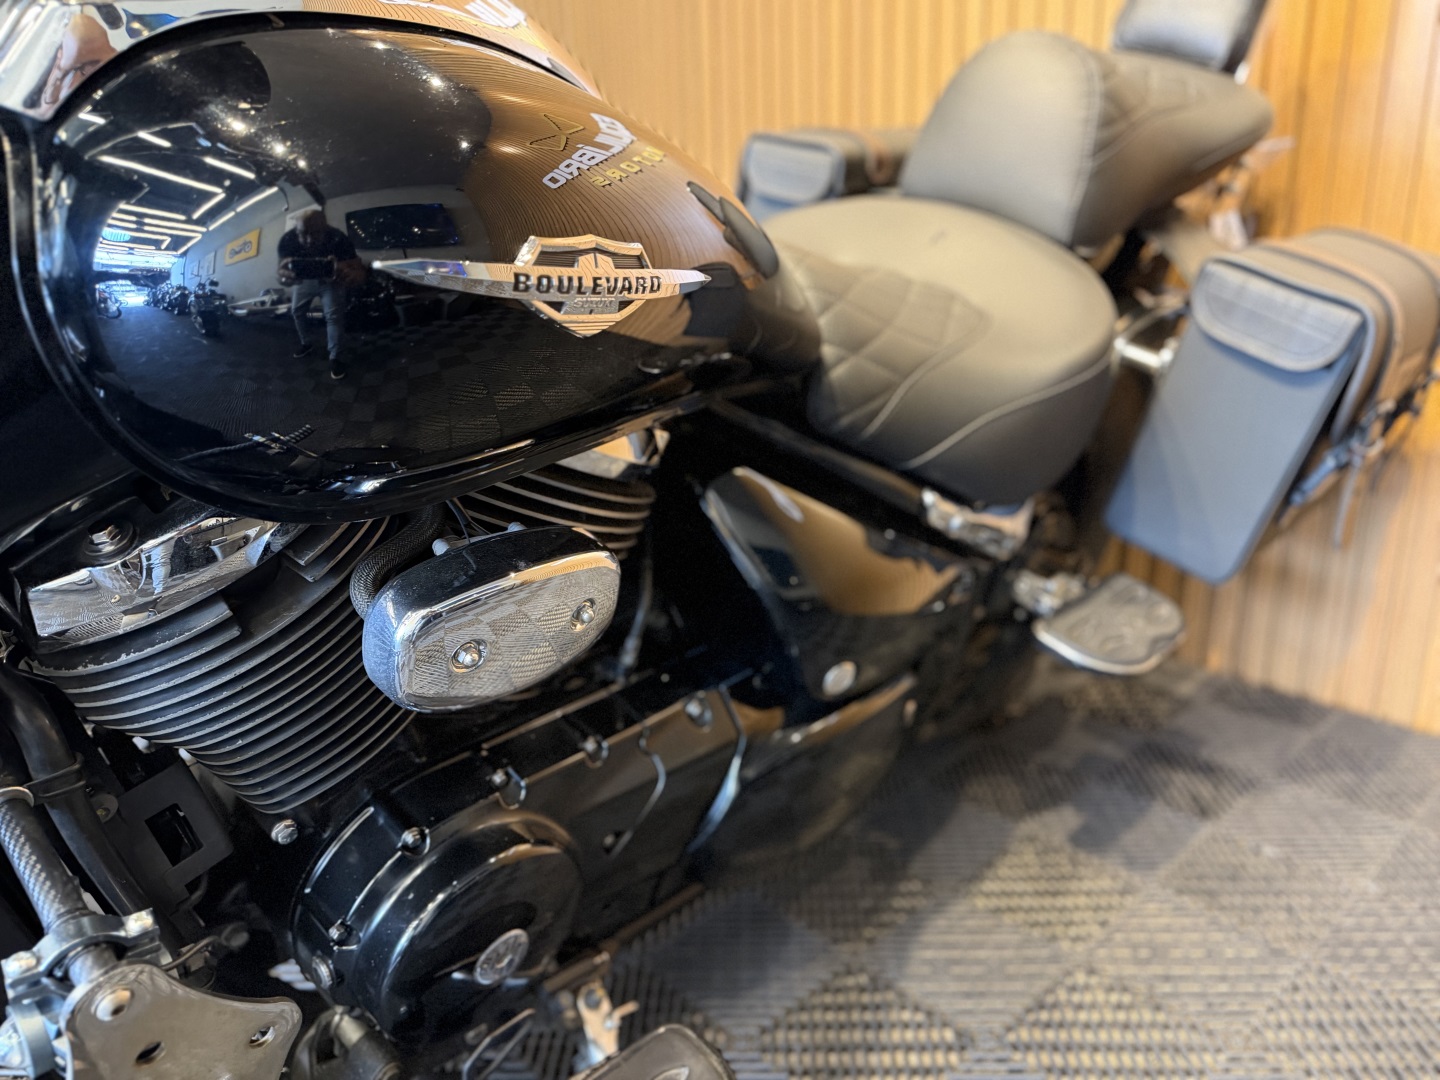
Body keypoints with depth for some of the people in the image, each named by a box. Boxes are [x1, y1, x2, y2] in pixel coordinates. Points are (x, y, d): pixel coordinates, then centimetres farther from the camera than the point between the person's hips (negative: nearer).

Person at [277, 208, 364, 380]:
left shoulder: (338, 239, -42)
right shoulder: (288, 240, -37)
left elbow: (359, 270, -44)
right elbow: (282, 273, -36)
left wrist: (349, 274, -72)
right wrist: (284, 277, -65)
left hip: (330, 279, -3)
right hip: (302, 279, 3)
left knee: (334, 316, -13)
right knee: (296, 311, 15)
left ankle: (336, 357, 1)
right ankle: (306, 343, 41)